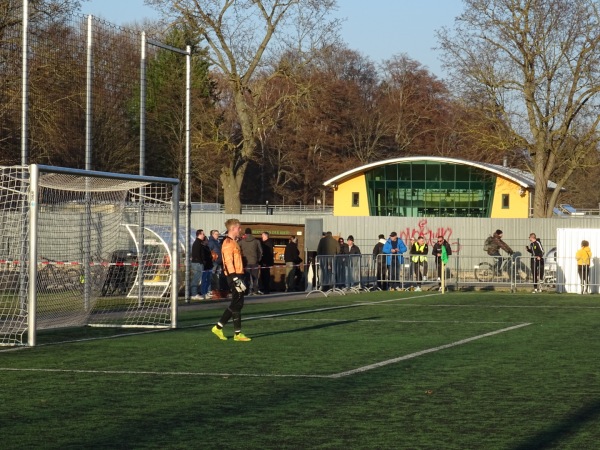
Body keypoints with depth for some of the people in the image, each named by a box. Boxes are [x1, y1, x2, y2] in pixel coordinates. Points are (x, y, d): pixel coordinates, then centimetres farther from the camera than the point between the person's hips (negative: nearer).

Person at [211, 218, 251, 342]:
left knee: (236, 304, 11)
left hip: (237, 275, 10)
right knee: (237, 304, -6)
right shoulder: (228, 243, -12)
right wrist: (235, 278, -23)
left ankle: (218, 327, 15)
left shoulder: (233, 242, 19)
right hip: (234, 276, -10)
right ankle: (237, 334, -3)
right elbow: (229, 262, -19)